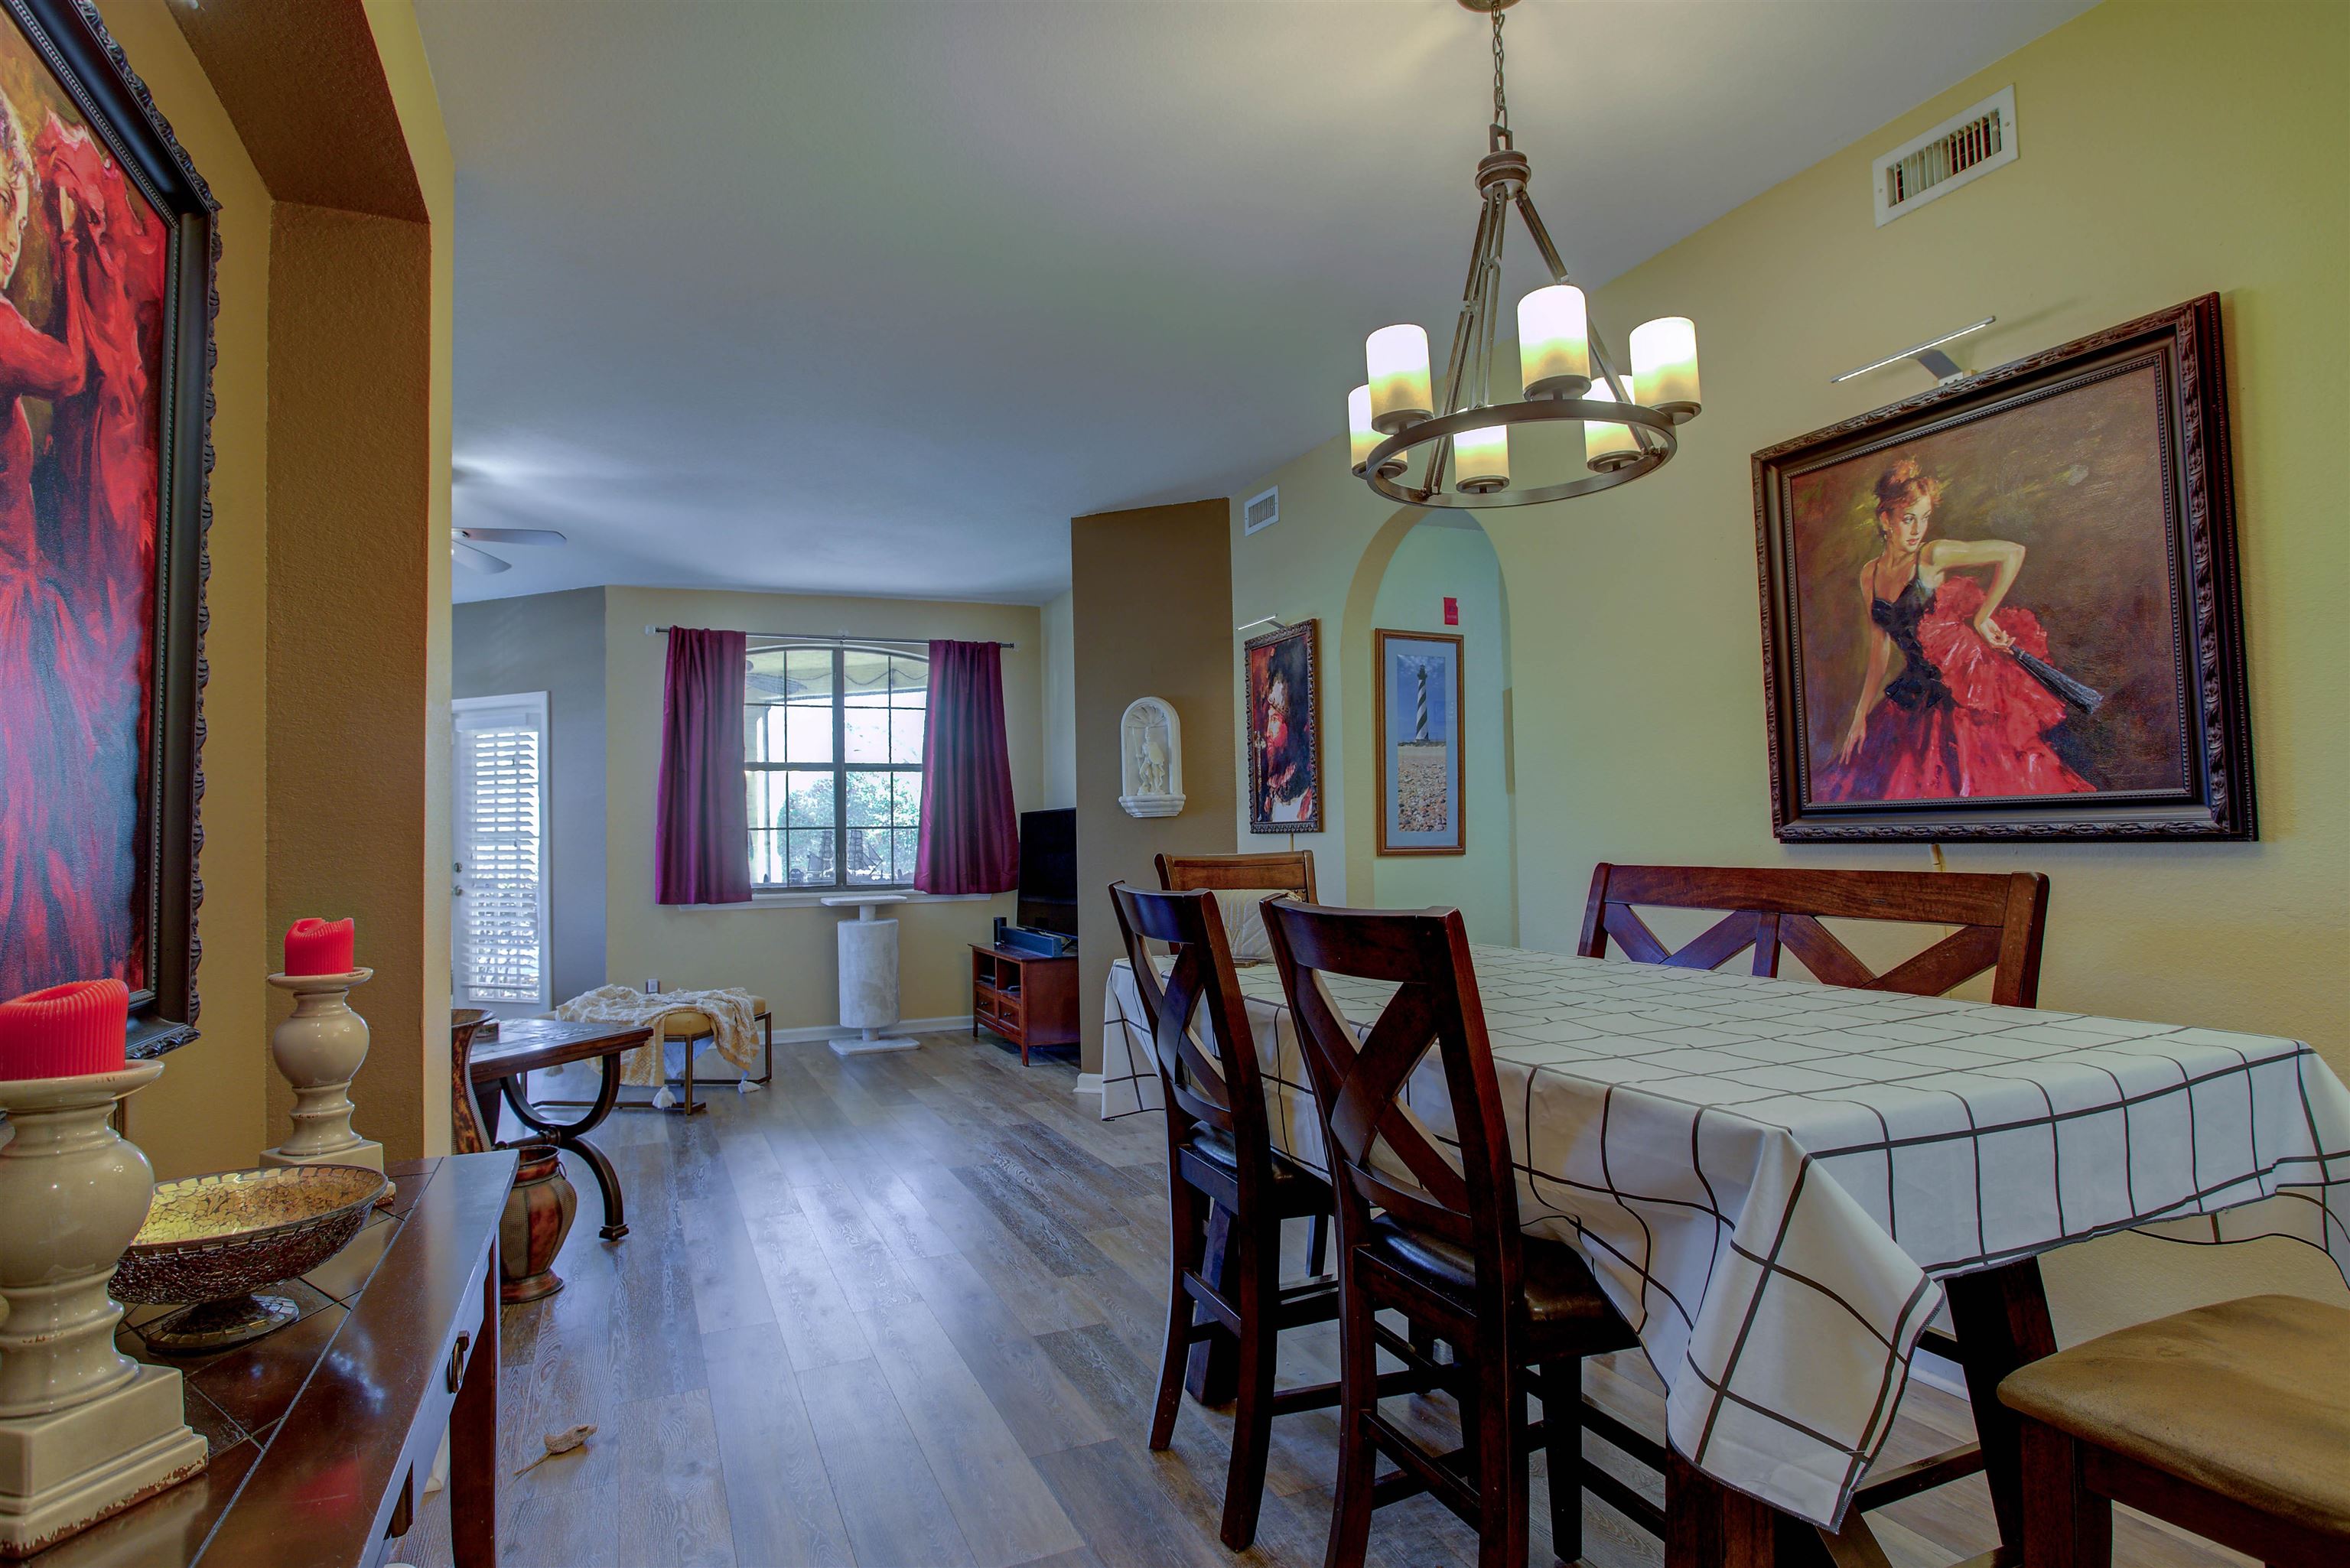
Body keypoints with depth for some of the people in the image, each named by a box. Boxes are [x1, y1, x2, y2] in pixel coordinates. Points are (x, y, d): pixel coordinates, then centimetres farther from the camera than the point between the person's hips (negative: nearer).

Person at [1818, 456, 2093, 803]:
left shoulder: (1933, 557, -10)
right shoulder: (1870, 574, 6)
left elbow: (2013, 553, -12)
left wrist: (1981, 619, -10)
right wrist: (1861, 715, 10)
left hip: (1966, 693, -6)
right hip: (1918, 694, 6)